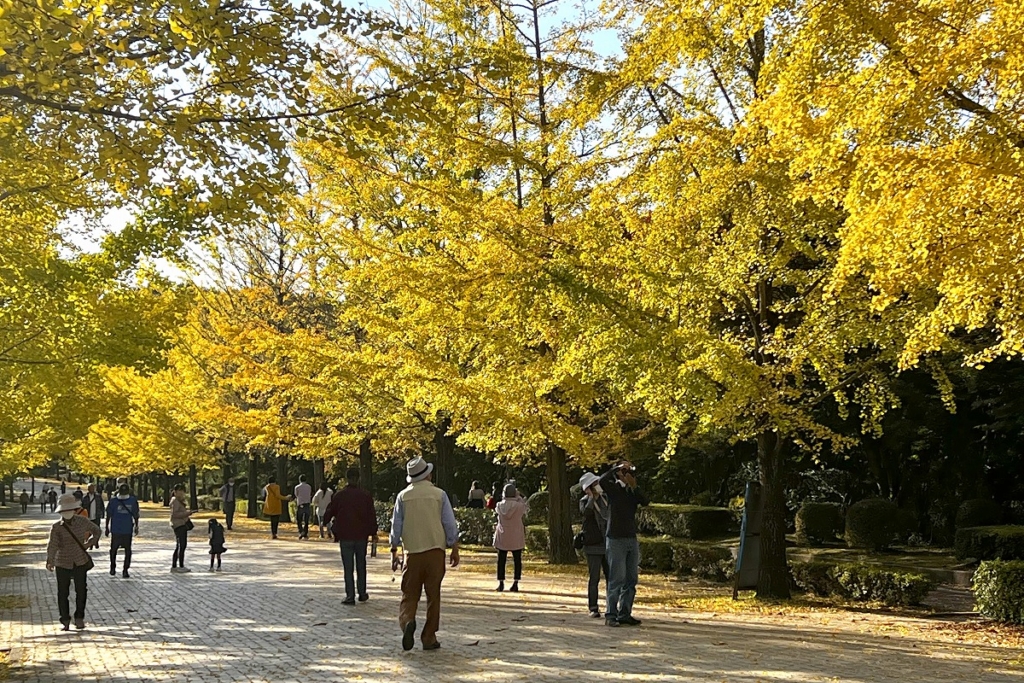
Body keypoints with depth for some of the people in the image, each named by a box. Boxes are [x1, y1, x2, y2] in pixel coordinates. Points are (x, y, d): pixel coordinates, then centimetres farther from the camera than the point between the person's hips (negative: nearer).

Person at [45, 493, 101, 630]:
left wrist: (88, 543, 2)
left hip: (80, 562, 1)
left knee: (81, 591, -3)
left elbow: (96, 530, 14)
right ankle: (65, 620, 18)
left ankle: (79, 618, 12)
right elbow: (52, 545, -24)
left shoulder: (82, 521, -3)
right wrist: (50, 561, -35)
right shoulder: (56, 528, -10)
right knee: (63, 593, 3)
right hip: (63, 564, -1)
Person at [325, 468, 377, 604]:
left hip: (345, 537, -2)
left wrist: (325, 521, 28)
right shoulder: (366, 496, -2)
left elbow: (330, 513, 6)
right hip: (361, 536, 2)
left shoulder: (339, 496, -5)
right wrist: (373, 533, 9)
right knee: (361, 565, 15)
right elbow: (372, 516, -1)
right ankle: (362, 594, 19)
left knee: (348, 567, 1)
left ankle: (350, 596, -2)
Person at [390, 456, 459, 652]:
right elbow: (450, 524, 0)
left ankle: (407, 621, -23)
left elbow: (396, 526, 4)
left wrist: (394, 551, 12)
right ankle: (429, 638, 9)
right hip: (435, 549, 0)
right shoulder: (439, 495, 0)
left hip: (412, 550, 1)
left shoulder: (403, 496, 2)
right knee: (433, 595, 7)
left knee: (409, 594, 5)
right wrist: (455, 549, 9)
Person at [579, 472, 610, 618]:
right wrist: (592, 496, -21)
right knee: (594, 578, -4)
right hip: (593, 546, -5)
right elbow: (586, 512, -29)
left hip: (607, 544, 5)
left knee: (611, 577, 5)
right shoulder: (585, 501, -6)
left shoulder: (604, 498, 11)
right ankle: (593, 608, 5)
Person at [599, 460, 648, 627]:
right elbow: (602, 480, -24)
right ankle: (611, 615, -2)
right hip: (616, 540, -6)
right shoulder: (613, 488, -1)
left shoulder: (633, 491, 15)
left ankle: (625, 614, 14)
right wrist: (617, 467, -13)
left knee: (631, 579, 7)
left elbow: (645, 501, -3)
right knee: (616, 579, -8)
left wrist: (634, 486, -10)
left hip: (632, 539, 6)